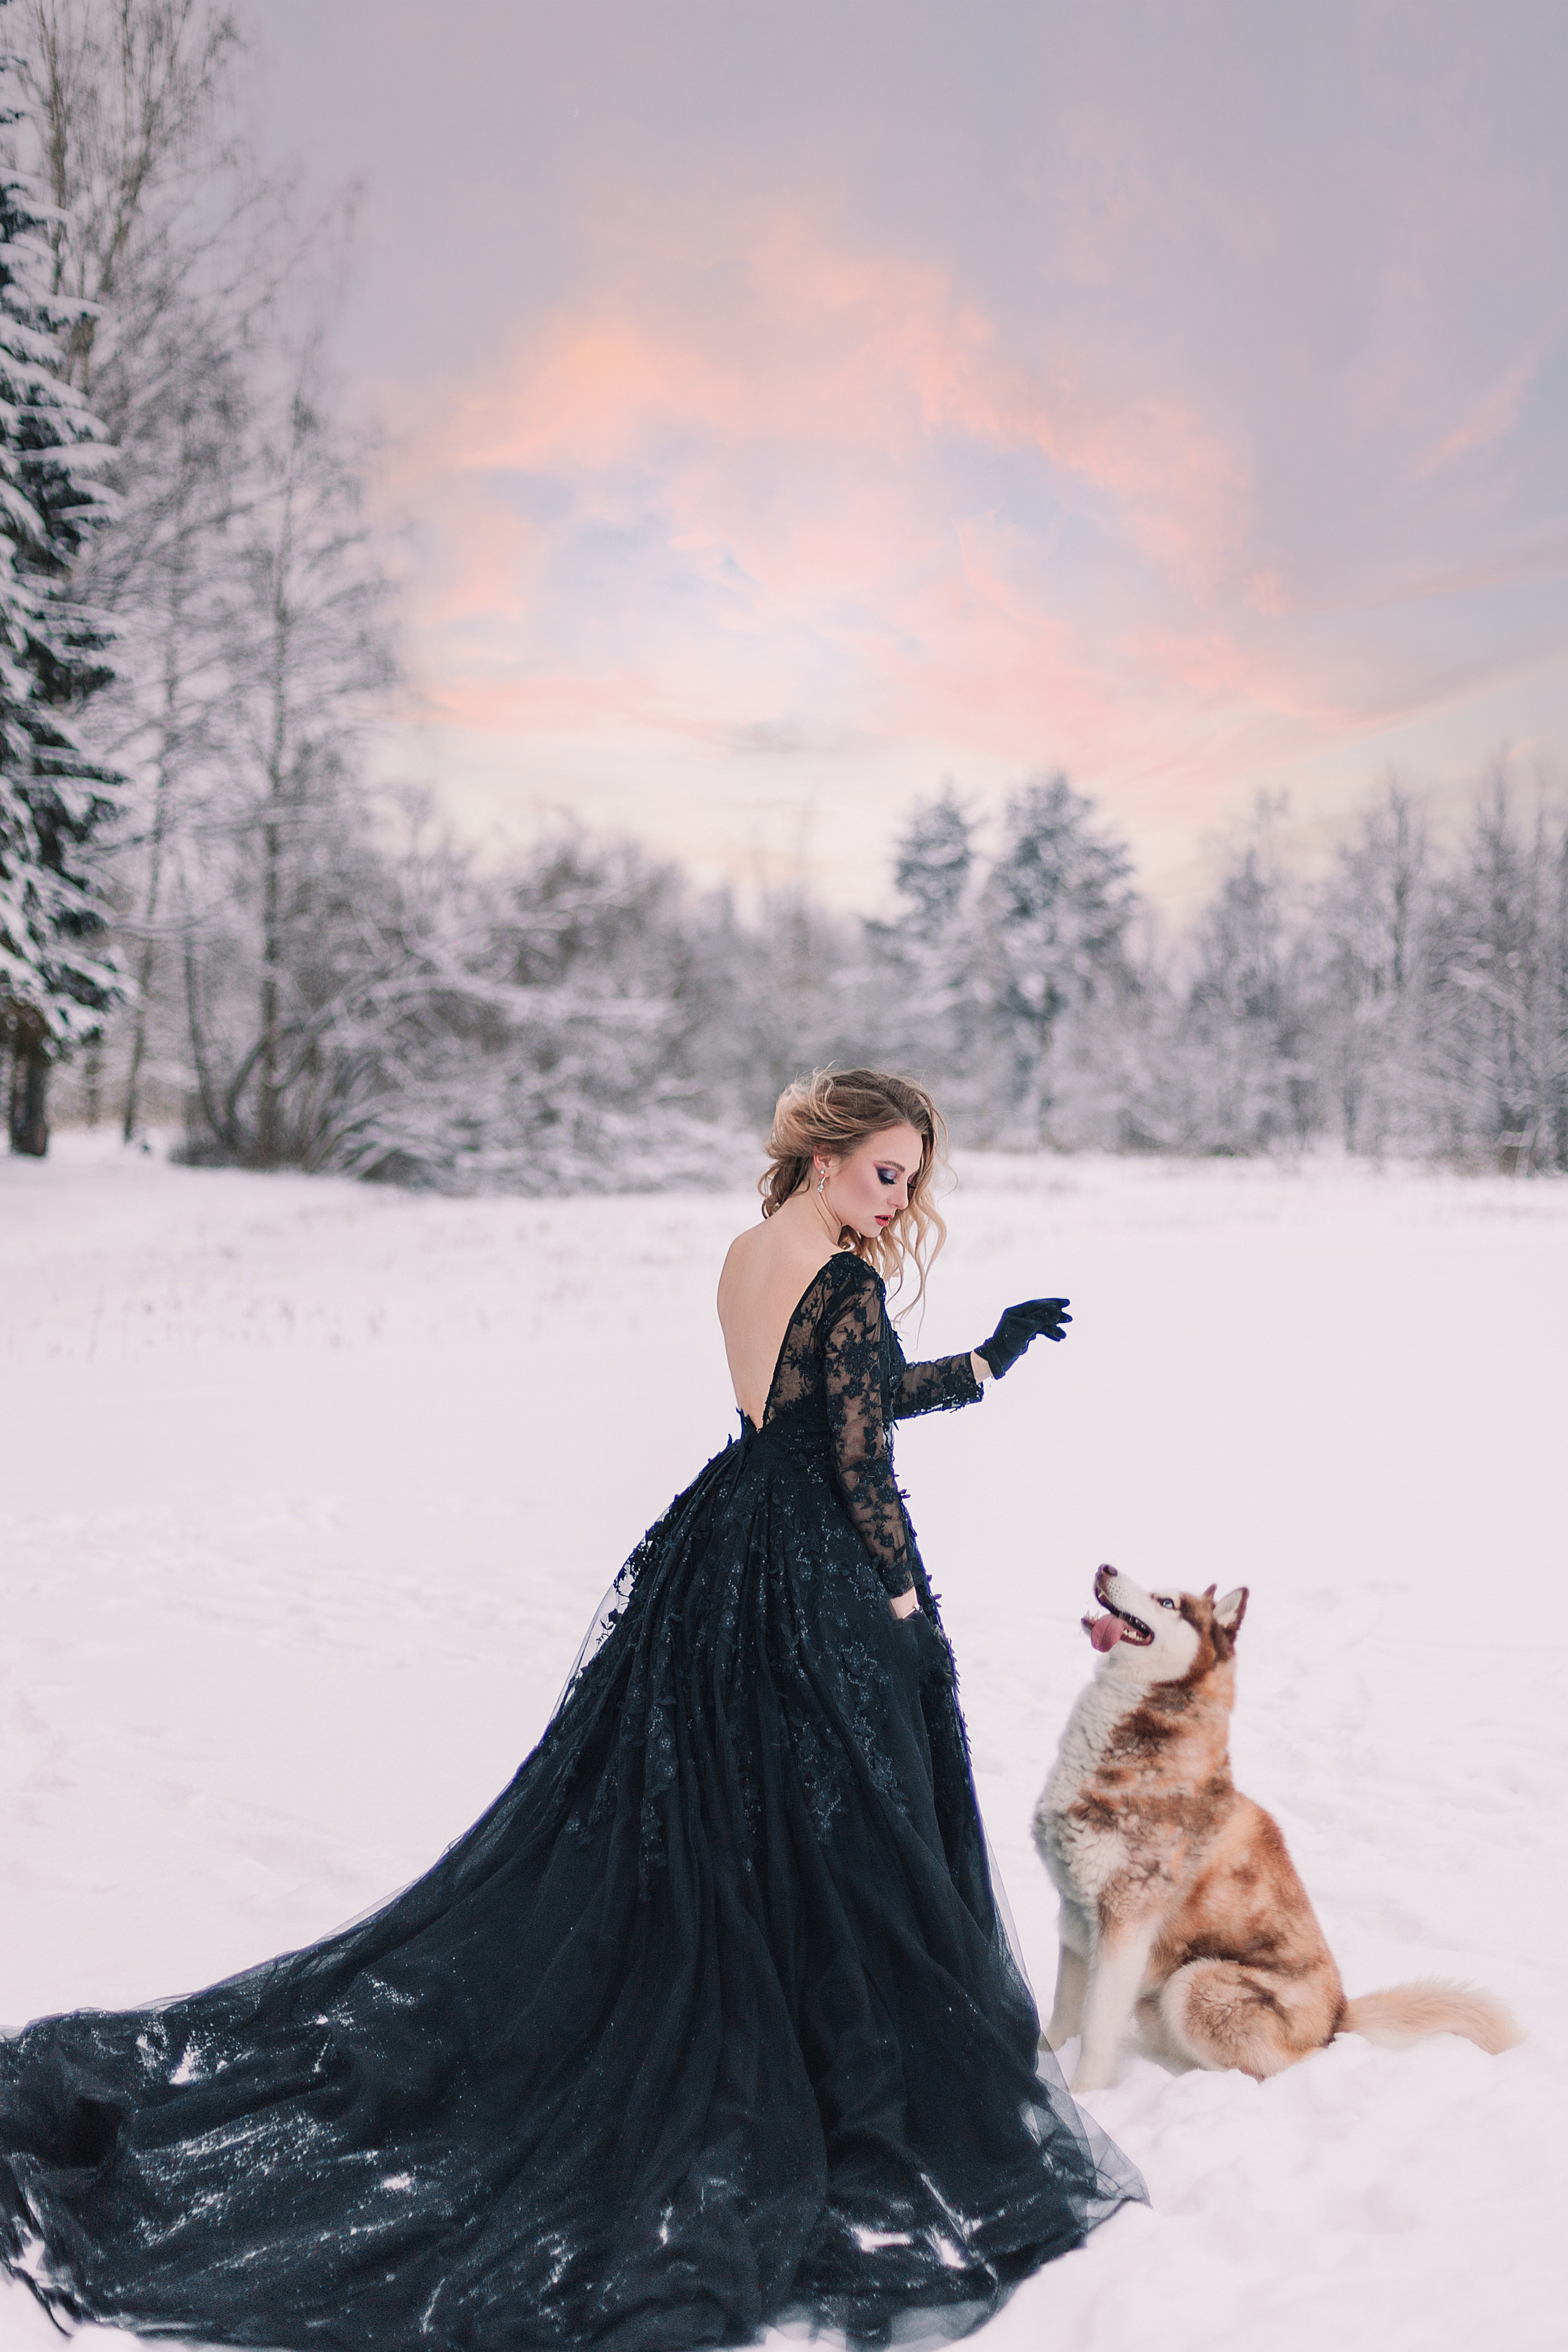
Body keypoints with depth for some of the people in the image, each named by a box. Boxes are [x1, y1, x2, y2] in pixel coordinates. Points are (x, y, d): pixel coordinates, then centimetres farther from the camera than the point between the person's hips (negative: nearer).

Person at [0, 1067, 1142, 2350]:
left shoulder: (745, 1258, 10)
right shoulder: (846, 1283, -17)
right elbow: (862, 1463, -17)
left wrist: (991, 1357, 20)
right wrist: (912, 1605, -5)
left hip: (717, 1559, 8)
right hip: (816, 1582, -8)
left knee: (674, 1822, 15)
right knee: (842, 1843, 6)